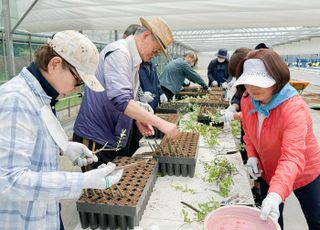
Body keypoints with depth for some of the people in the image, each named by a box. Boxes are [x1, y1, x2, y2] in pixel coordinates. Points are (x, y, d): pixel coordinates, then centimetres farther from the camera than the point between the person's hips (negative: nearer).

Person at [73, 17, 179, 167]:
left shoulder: (133, 58, 12)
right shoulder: (118, 53, -18)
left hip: (113, 139, 9)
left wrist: (138, 120, 1)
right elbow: (120, 100, -31)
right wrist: (160, 123, -31)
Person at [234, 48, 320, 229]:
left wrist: (276, 194, -55)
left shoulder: (295, 108, -33)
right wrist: (252, 155, -12)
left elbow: (293, 157, -43)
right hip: (268, 172, 5)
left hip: (303, 173, -5)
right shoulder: (247, 100, -12)